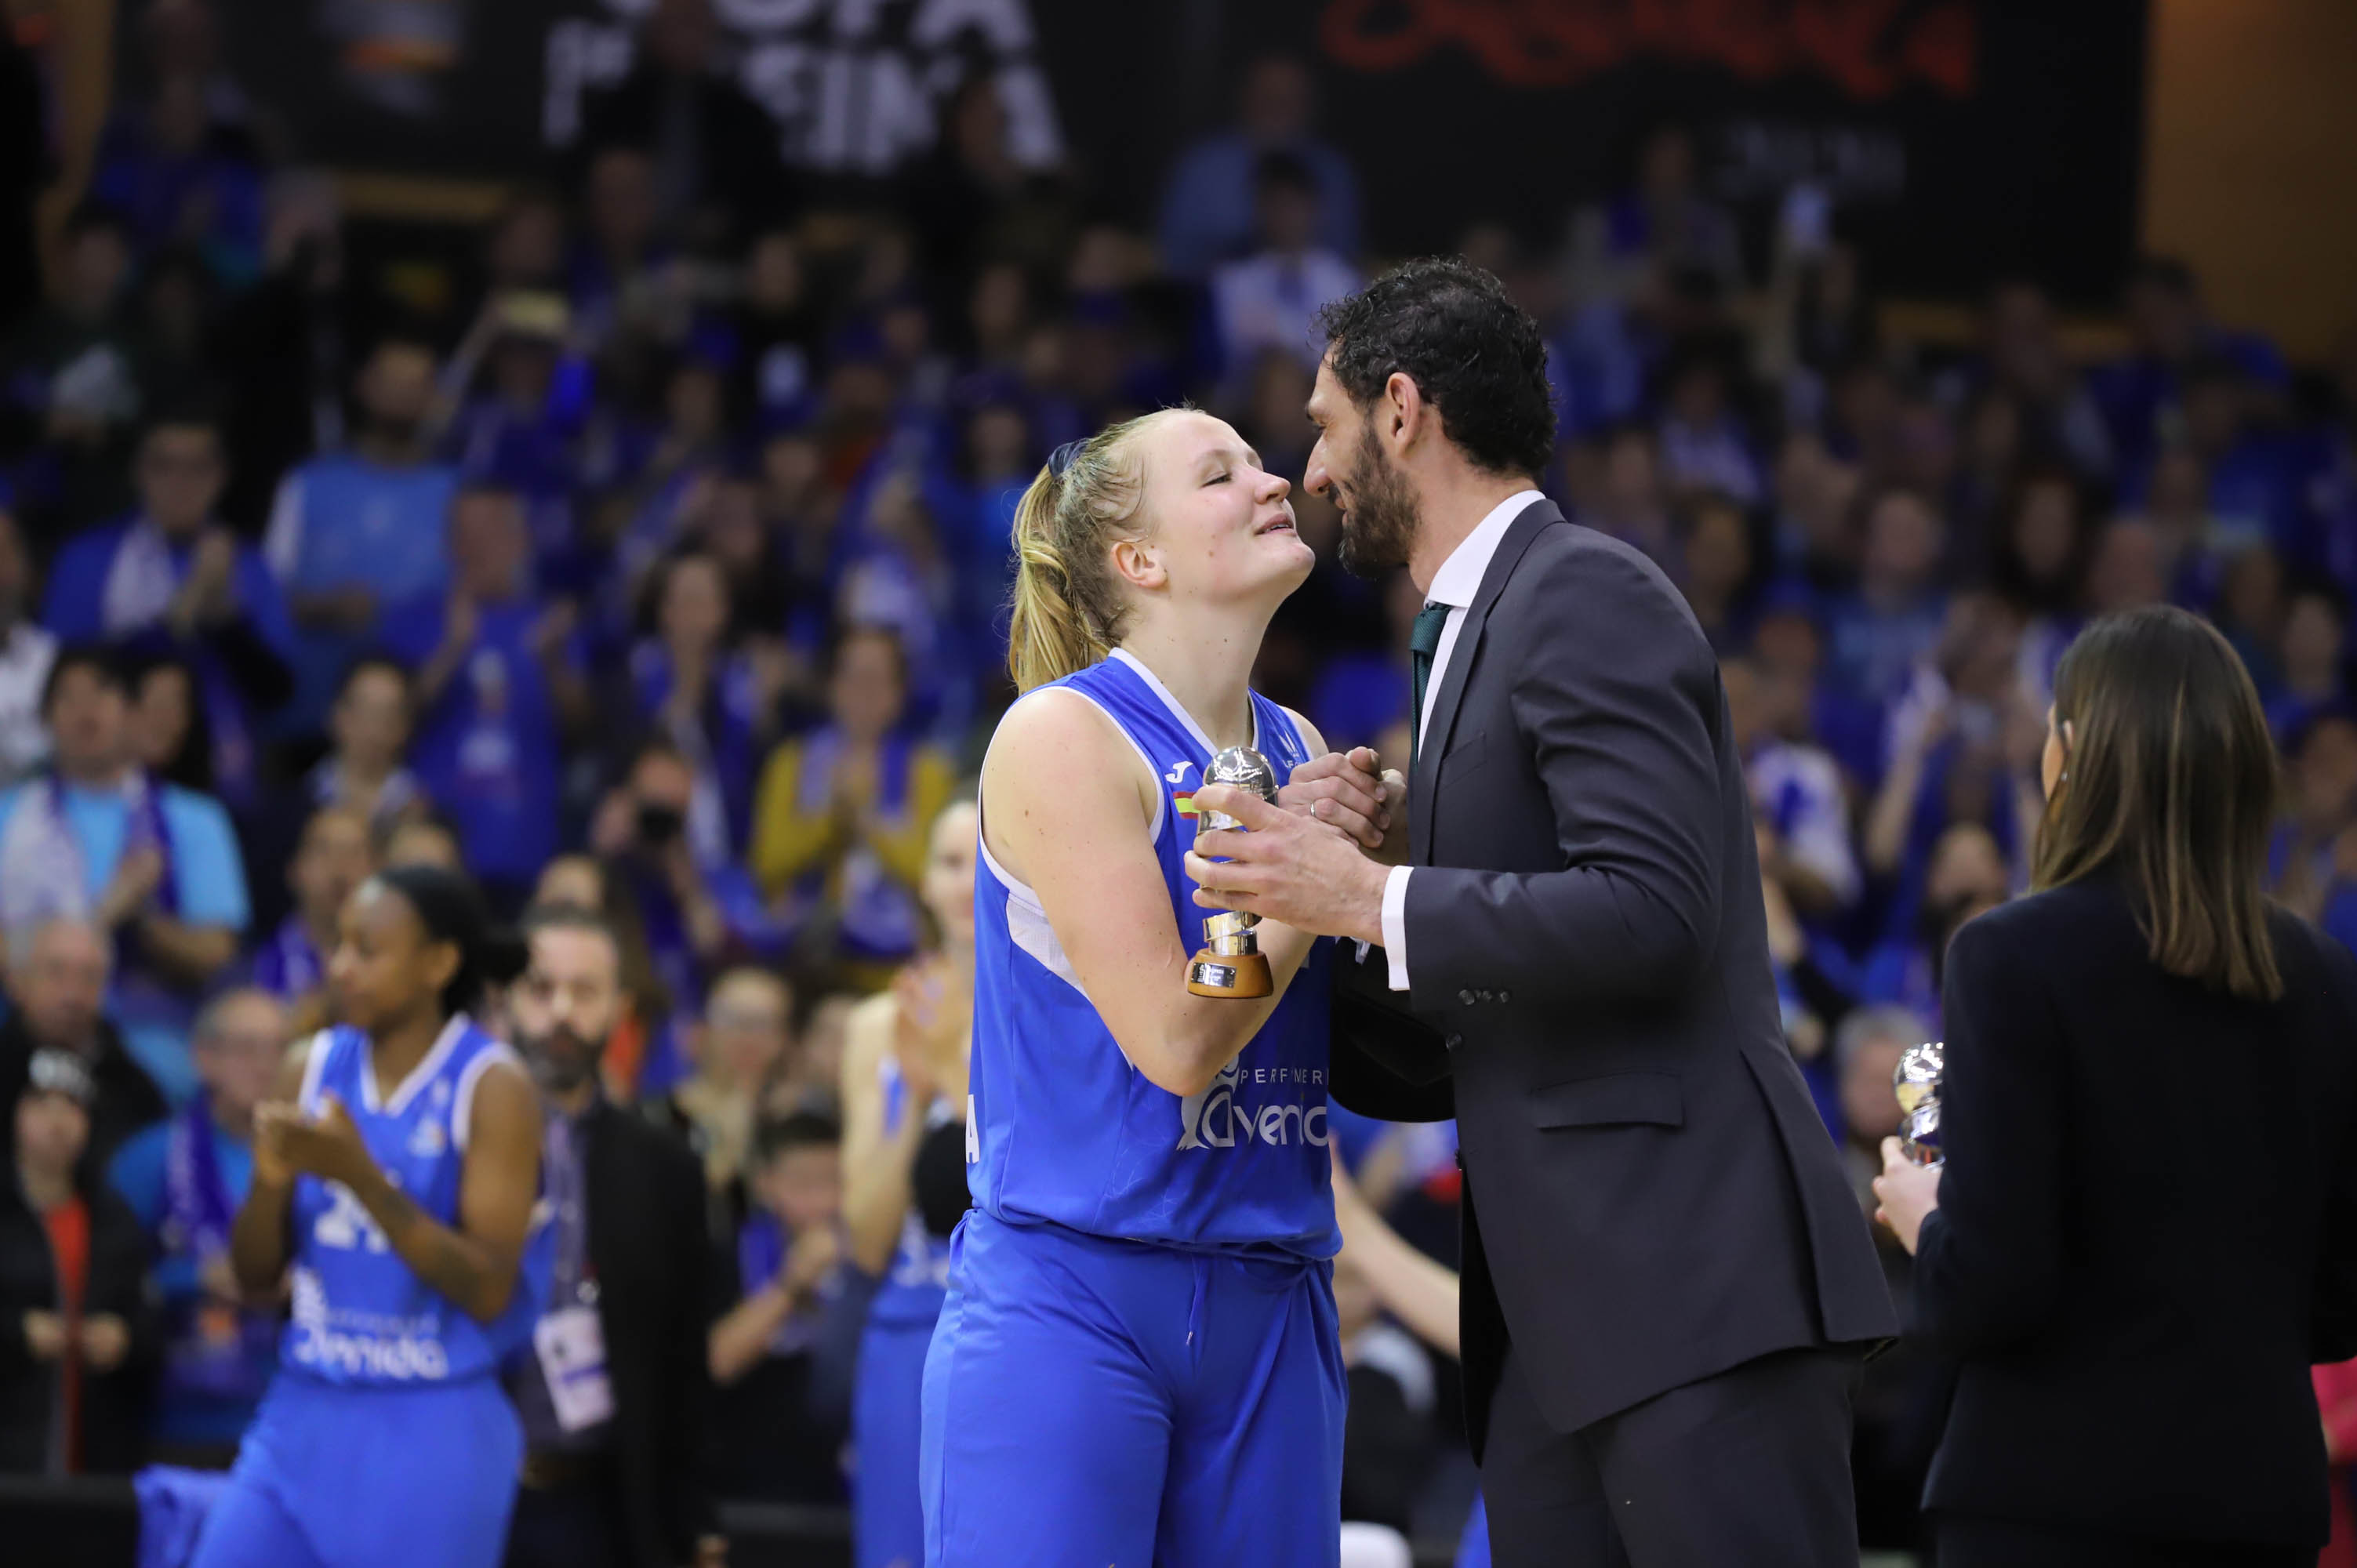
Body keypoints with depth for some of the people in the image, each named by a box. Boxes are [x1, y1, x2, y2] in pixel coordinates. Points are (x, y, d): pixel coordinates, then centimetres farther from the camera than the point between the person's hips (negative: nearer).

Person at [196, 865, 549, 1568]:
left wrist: (361, 1177, -24)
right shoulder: (313, 1066, 5)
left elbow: (489, 1290, -16)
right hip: (304, 1414, 5)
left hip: (434, 1432, -5)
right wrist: (271, 1179, -13)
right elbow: (256, 1276, 8)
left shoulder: (493, 1087, -9)